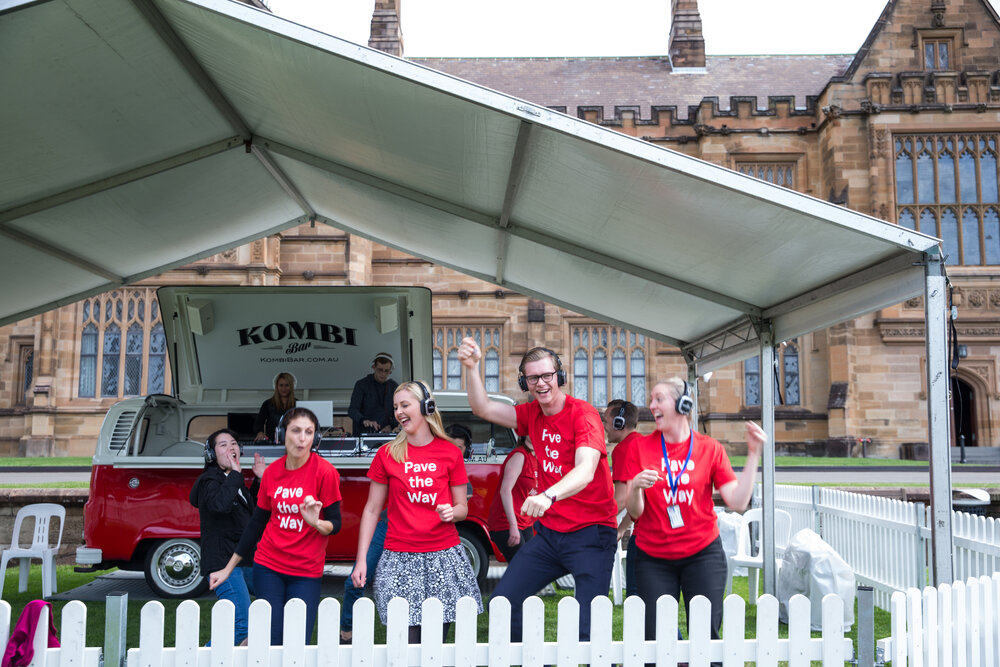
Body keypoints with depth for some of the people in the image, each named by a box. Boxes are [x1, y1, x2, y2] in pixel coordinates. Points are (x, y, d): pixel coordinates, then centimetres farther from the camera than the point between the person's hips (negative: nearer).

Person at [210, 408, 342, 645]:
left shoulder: (325, 472, -11)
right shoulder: (272, 472, 2)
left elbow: (335, 525, -7)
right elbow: (257, 523, 12)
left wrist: (316, 523, -29)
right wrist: (228, 568, 16)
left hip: (307, 571, -2)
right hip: (268, 566, 3)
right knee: (271, 642, -1)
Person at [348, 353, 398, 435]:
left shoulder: (394, 386, 10)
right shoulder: (361, 384, 2)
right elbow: (352, 410, -6)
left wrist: (390, 426, -7)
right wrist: (364, 421, -26)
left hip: (385, 434, 2)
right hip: (363, 434, -2)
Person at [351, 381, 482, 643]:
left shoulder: (450, 453, 3)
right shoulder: (387, 454, 4)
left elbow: (462, 508, 11)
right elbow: (372, 510, 7)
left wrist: (451, 512, -12)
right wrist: (361, 560, 2)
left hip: (444, 557, 0)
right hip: (400, 559, 0)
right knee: (407, 642, -5)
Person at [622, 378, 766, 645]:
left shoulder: (710, 448, 1)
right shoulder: (640, 447, 0)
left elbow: (738, 502, -6)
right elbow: (634, 512, -4)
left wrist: (753, 456, -9)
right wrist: (636, 486, -24)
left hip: (703, 555, 0)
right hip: (653, 559, 0)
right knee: (655, 639, -2)